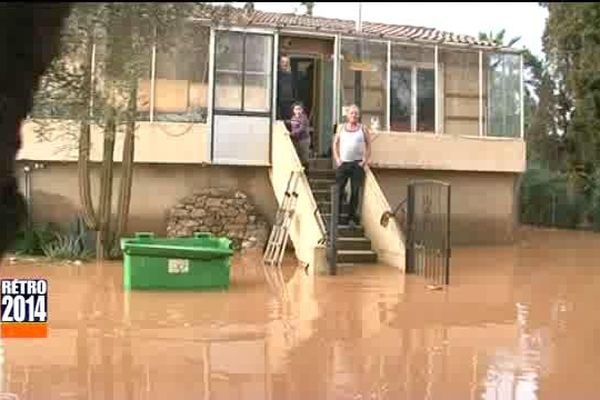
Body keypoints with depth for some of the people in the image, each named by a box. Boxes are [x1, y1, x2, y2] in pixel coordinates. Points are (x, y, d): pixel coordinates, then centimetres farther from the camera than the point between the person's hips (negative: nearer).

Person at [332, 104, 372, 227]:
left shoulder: (363, 128, 7)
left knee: (355, 191, 0)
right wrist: (337, 159, 0)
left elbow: (368, 145, 7)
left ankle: (352, 217, 8)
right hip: (343, 163, 1)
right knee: (338, 190, -2)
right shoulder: (341, 127, 11)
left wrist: (365, 161, -4)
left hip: (357, 163, -1)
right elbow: (335, 143, 12)